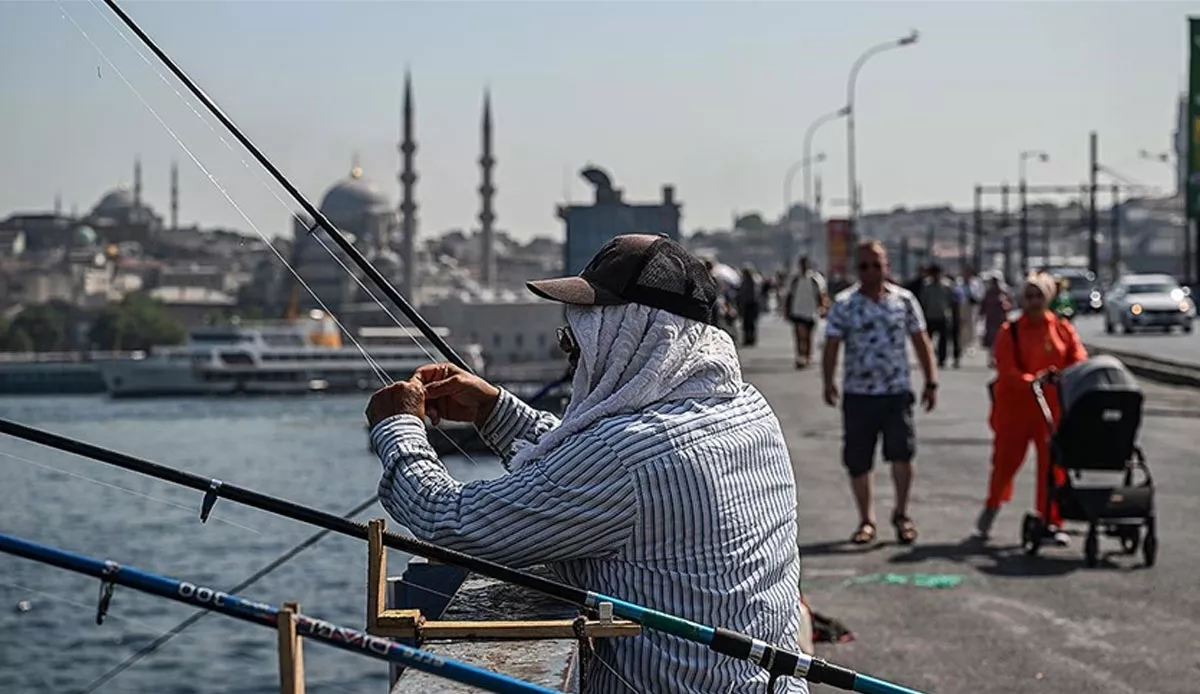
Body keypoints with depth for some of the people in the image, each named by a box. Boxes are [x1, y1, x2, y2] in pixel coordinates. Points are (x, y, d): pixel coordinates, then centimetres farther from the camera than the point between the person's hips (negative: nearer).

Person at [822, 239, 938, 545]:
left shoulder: (904, 300, 5)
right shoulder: (844, 304, 1)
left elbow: (921, 342, 9)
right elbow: (832, 345, -3)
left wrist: (931, 382, 5)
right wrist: (828, 383, -14)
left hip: (897, 392, 0)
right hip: (858, 394, 0)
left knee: (902, 452, -10)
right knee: (858, 460, 3)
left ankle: (901, 514, 10)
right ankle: (866, 520, 18)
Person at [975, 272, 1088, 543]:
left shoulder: (1063, 329, 6)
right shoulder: (1010, 332, -1)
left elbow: (1079, 363, 0)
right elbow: (1006, 370, -11)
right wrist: (1030, 381, -29)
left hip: (1053, 408, 1)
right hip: (1015, 407, -1)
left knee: (1053, 464, 1)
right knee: (1006, 458, 6)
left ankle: (1051, 521, 9)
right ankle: (992, 505, 31)